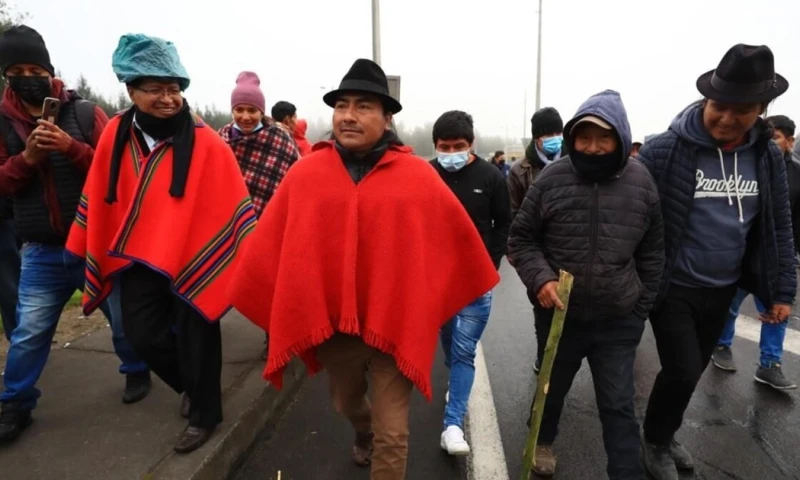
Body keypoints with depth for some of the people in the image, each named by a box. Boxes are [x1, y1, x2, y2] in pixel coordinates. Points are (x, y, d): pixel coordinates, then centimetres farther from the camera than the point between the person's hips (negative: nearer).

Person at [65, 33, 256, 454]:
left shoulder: (204, 142, -13)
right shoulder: (116, 134, 0)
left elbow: (233, 201, -13)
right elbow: (99, 196, 9)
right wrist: (83, 247, 13)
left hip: (192, 257, -4)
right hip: (139, 257, 5)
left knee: (195, 339, 7)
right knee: (143, 335, 12)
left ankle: (204, 413, 30)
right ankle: (192, 387, 40)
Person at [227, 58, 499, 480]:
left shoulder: (419, 176, -8)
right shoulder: (305, 174, -4)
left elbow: (456, 239, 2)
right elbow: (270, 246, 0)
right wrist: (279, 311, 3)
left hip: (395, 323, -2)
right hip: (329, 322, 3)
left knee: (393, 434, 5)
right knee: (347, 405, 29)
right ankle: (363, 437, 64)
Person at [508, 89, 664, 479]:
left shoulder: (641, 181, -6)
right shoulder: (552, 178, -11)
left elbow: (652, 252, 5)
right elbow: (520, 238, -4)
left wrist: (642, 306, 5)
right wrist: (540, 279, -20)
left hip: (618, 320, 0)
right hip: (558, 313, 0)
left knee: (619, 405, 7)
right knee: (553, 386, 22)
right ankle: (543, 441, 50)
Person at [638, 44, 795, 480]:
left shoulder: (768, 156, -1)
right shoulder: (665, 150, -17)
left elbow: (778, 227, 7)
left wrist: (782, 291, 7)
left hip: (722, 291, 5)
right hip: (672, 287, -5)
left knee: (692, 372, 17)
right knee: (683, 371, -4)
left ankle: (665, 435, 41)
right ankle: (655, 441, 24)